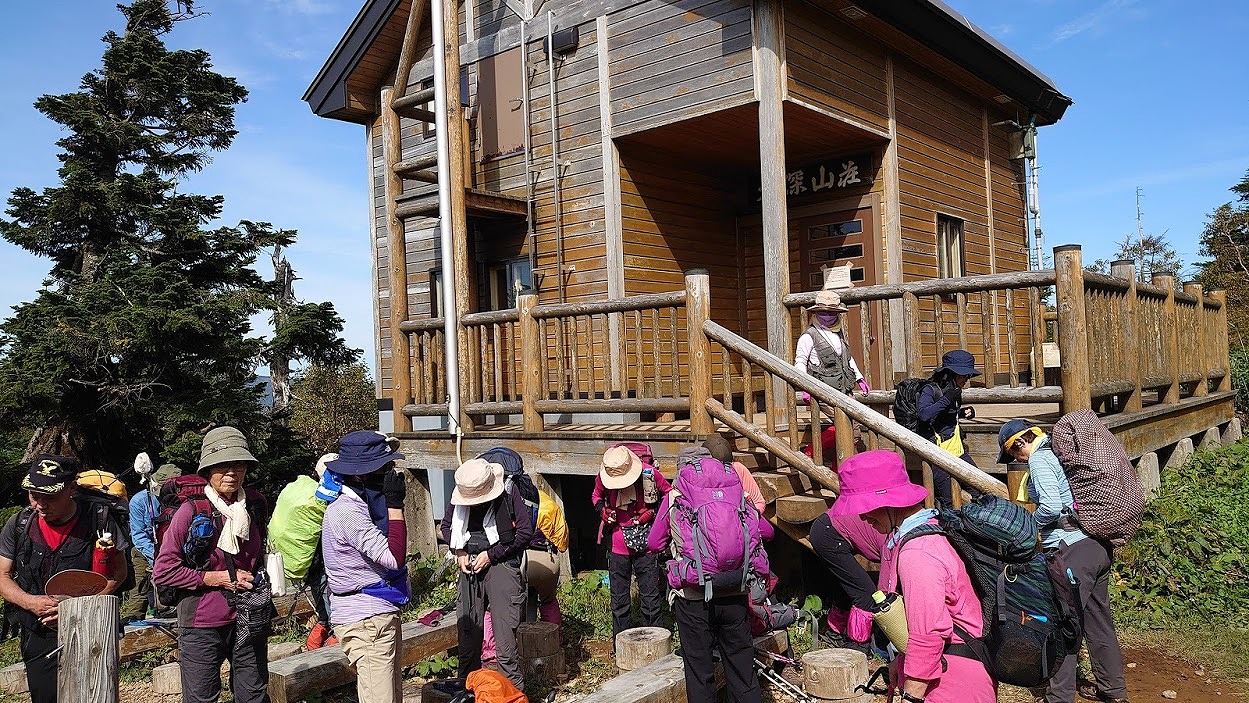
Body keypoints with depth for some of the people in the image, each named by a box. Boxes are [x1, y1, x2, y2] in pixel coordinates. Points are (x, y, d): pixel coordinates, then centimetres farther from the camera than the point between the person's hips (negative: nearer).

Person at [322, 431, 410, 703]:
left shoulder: (360, 504, 12)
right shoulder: (346, 511, -19)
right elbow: (394, 557, -24)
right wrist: (395, 504, -21)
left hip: (381, 614, 10)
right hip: (366, 621, -10)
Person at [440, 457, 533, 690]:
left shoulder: (509, 494, -12)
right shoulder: (458, 497, 1)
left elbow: (526, 531, -10)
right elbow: (446, 526, 18)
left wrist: (491, 555, -10)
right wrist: (459, 551, 0)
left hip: (501, 563, -4)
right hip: (470, 565, 5)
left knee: (504, 632, -9)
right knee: (467, 630, 10)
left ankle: (514, 690, 3)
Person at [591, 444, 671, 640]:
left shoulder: (649, 474, -15)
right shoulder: (603, 477, -9)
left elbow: (668, 492, 3)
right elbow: (596, 496, 14)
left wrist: (653, 512, -11)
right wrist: (603, 510, -6)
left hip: (646, 544, -2)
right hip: (617, 546, 2)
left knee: (651, 599, 3)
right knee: (619, 602, 10)